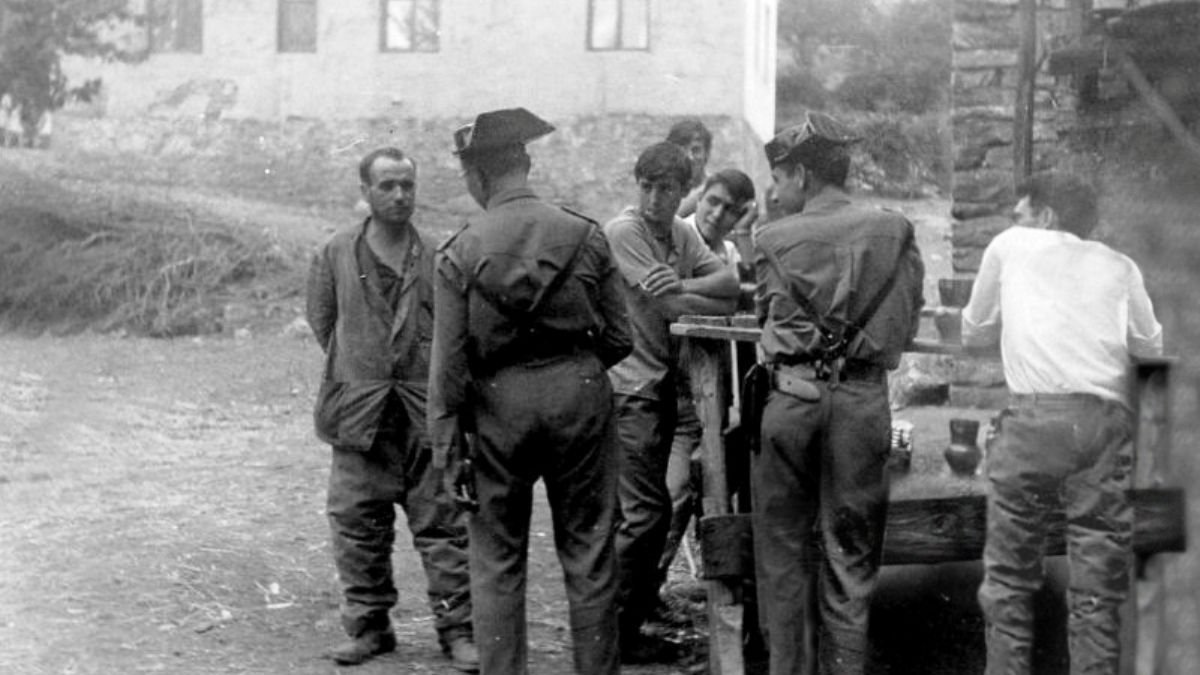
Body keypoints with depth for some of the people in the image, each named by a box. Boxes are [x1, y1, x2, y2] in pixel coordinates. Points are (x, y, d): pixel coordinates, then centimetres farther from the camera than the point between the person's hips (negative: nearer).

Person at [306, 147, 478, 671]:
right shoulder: (336, 255, 4)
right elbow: (322, 322, 14)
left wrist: (435, 380, 1)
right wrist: (357, 371, 10)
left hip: (428, 412, -1)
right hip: (359, 413, 1)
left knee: (443, 523, 1)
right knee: (358, 524, 6)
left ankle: (457, 629, 9)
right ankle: (368, 627, 19)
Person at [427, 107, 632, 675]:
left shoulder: (459, 253, -6)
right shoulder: (585, 235, -2)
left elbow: (449, 365, -6)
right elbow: (619, 339, 2)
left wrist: (448, 451, 0)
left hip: (498, 405, -1)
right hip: (581, 395, 1)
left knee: (496, 562, 10)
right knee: (588, 557, 10)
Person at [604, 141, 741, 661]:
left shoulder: (681, 234, 13)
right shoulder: (622, 231, -12)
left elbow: (729, 281, 0)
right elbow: (666, 305, -18)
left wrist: (683, 286, -18)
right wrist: (726, 305, -8)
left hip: (661, 385, 8)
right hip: (629, 388, -8)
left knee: (651, 512, 10)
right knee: (646, 512, -10)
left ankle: (629, 625, 18)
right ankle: (611, 632, 0)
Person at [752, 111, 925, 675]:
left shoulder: (773, 239, -2)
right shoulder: (894, 231, 2)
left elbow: (766, 313, 9)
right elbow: (908, 322, 7)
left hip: (791, 396, -1)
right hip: (863, 400, 1)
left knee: (783, 551, 10)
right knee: (849, 556, 8)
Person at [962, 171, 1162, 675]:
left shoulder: (1010, 246, 16)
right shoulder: (1118, 266, 20)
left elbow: (973, 333, 22)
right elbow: (1150, 346, 23)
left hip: (1034, 417, -2)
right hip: (1105, 421, 2)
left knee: (1008, 576, 7)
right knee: (1098, 586, 4)